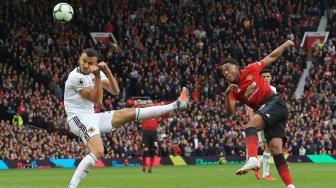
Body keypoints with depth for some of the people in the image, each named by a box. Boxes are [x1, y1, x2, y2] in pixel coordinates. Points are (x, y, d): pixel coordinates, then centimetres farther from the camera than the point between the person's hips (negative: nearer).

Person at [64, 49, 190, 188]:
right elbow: (97, 100, -16)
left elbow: (115, 91, 2)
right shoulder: (76, 77, -16)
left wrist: (107, 72, -11)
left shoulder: (96, 71, 7)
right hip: (79, 119, -8)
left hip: (93, 117, 8)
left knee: (131, 113, 10)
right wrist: (97, 77, -24)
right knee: (98, 152, -32)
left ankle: (176, 105, 17)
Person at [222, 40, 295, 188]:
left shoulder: (250, 70, 2)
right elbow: (230, 112, -2)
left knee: (251, 124, -28)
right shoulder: (234, 90, 12)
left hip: (274, 103, -6)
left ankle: (252, 158, -49)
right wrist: (227, 94, -16)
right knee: (276, 149, -6)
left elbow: (271, 57, 12)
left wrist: (285, 45, 10)